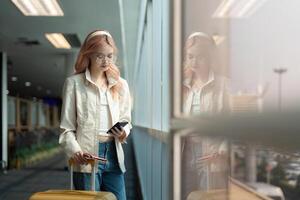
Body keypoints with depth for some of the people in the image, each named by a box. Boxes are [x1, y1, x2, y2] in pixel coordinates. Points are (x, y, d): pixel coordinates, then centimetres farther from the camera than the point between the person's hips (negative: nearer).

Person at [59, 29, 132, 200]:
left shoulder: (120, 85, 12)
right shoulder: (74, 83, 1)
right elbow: (67, 128, -1)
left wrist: (123, 133, -7)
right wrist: (75, 151, -18)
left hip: (113, 154, 4)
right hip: (87, 156, -3)